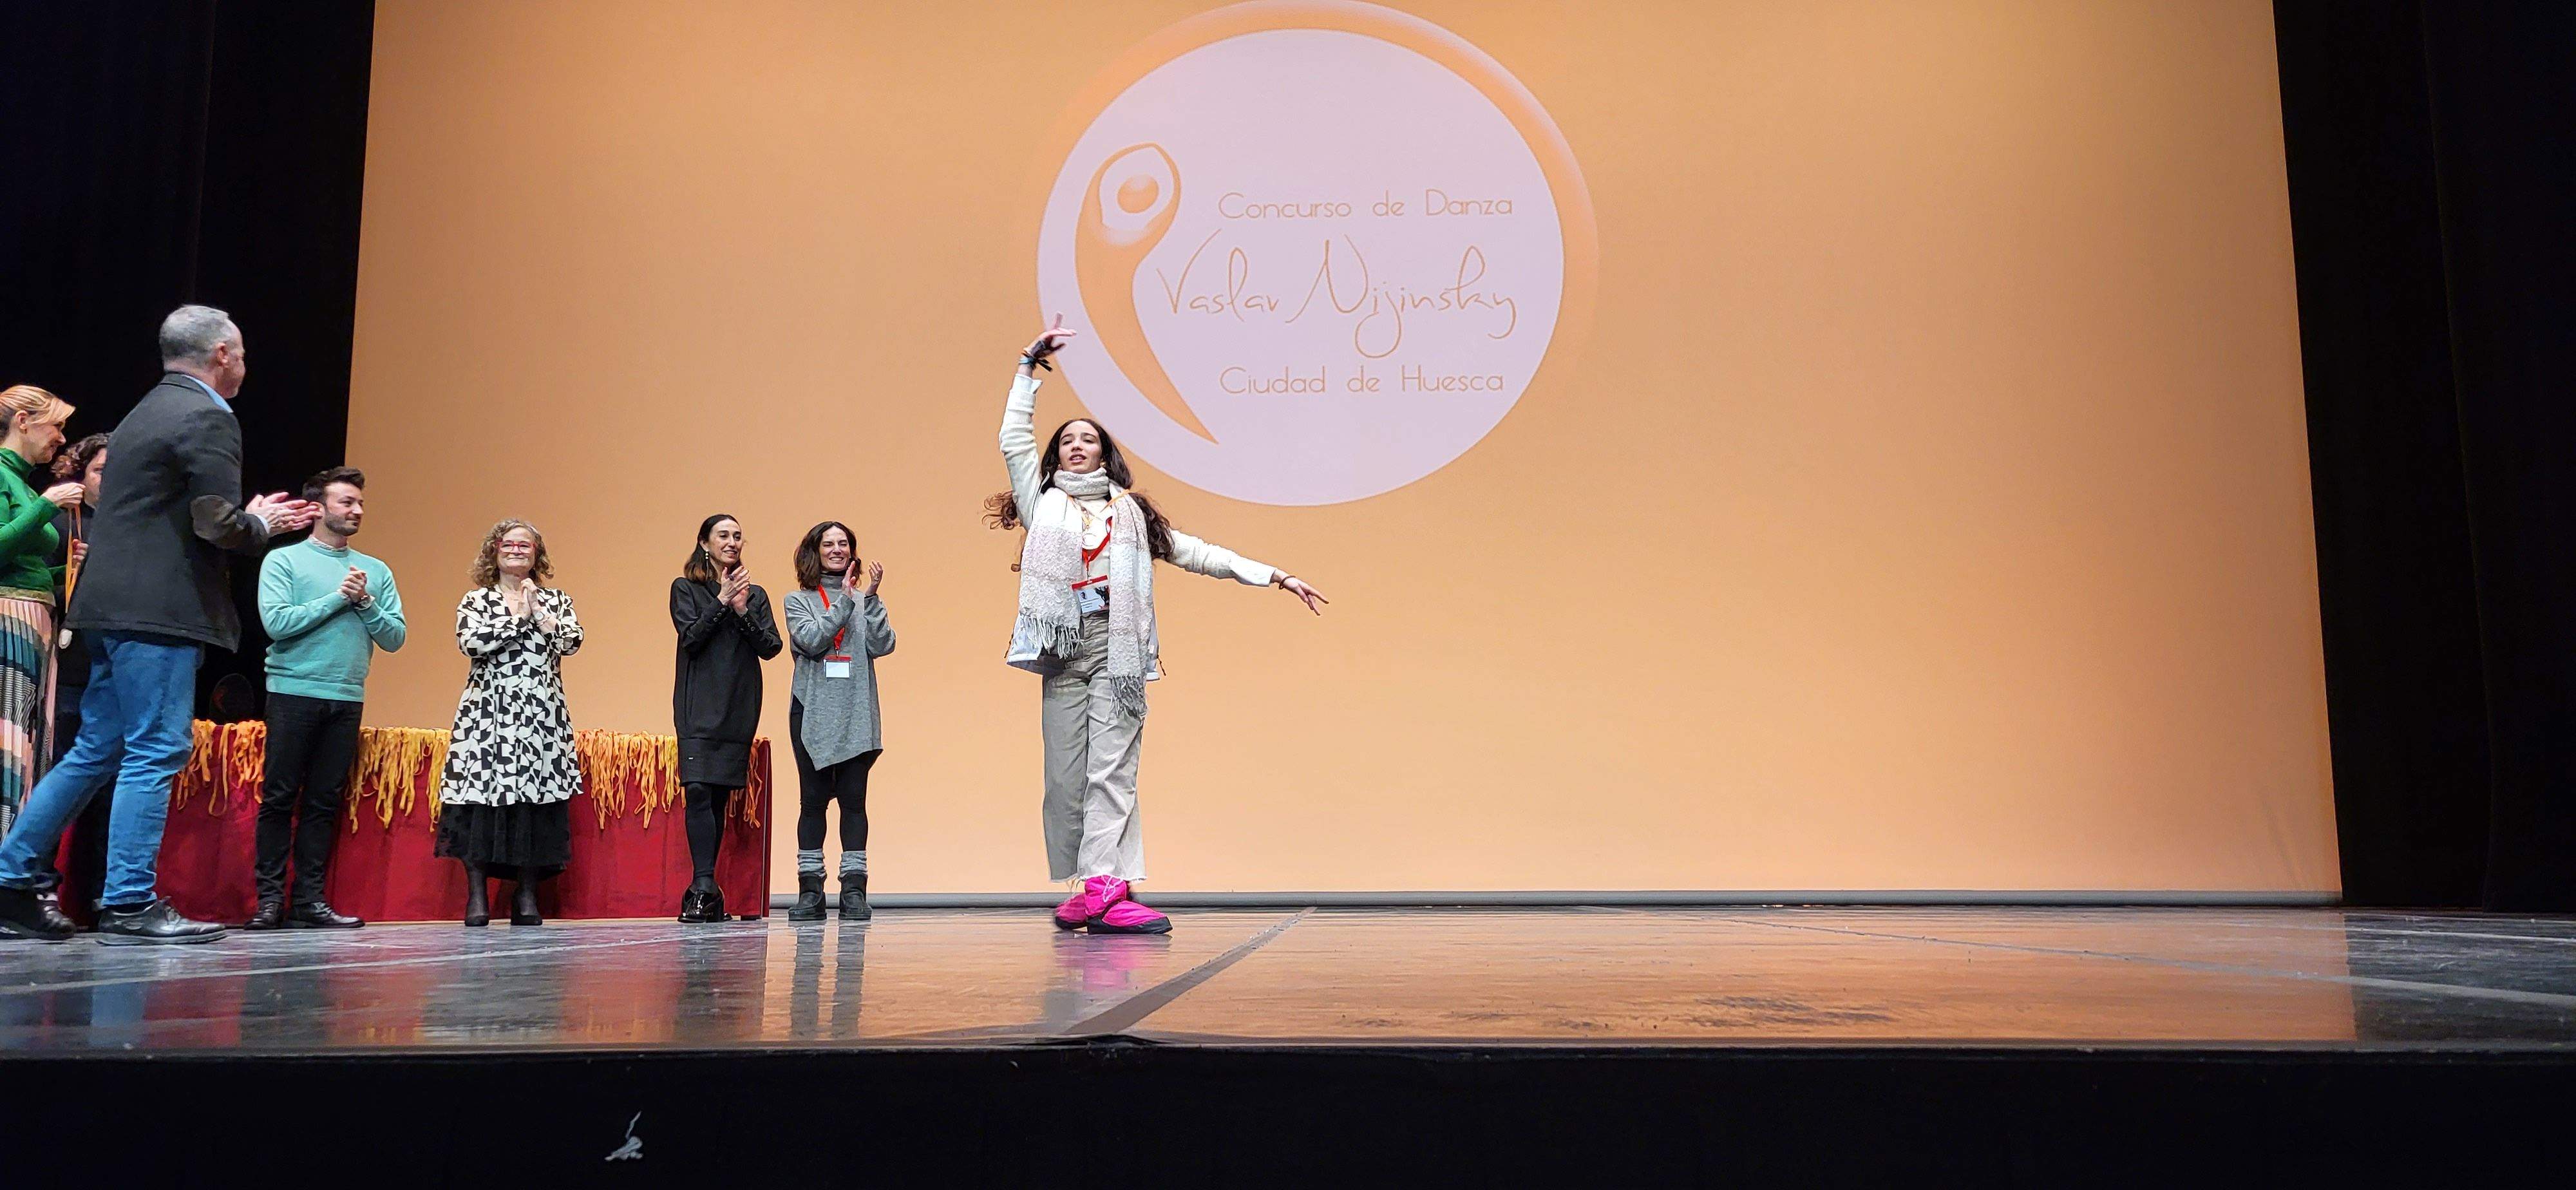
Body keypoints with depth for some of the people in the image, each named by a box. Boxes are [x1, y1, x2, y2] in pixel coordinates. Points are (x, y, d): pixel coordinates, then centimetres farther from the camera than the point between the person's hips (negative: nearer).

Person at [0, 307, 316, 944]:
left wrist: (255, 519, 19)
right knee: (155, 752, -6)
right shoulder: (207, 418, -10)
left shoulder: (148, 411, 20)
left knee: (96, 750, 15)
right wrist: (262, 521, 3)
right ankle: (129, 905, -3)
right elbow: (220, 526, -18)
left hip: (114, 605, 10)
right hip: (159, 609, -10)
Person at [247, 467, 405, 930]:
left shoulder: (377, 572, 14)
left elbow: (394, 637, 7)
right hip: (293, 694, -4)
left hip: (348, 699, 4)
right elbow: (277, 622, -12)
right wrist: (339, 597, -9)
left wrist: (365, 602, -8)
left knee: (324, 803, 5)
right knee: (279, 799, -1)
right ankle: (270, 898, 4)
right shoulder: (284, 560, 3)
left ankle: (309, 899, 9)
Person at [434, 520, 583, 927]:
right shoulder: (476, 600, 10)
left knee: (535, 798, -2)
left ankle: (527, 894, 7)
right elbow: (471, 641, -10)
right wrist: (519, 617, -6)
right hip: (489, 712, -1)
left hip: (542, 716, 1)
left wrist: (538, 613, -8)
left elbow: (572, 642, -3)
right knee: (481, 796, -6)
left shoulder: (556, 600, 14)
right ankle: (476, 895, 3)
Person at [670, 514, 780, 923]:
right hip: (699, 708, -3)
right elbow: (691, 637, -6)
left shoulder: (755, 594, 16)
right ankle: (704, 886, -18)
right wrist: (722, 601, -10)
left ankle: (703, 891, 7)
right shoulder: (685, 589, 8)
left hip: (740, 709, 3)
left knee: (720, 796, 3)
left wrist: (743, 611, -8)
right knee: (699, 791, -16)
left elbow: (771, 647, 5)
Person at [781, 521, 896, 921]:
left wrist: (870, 597, -10)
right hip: (812, 712, 0)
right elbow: (810, 641, -8)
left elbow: (882, 645, -3)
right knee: (813, 798, 1)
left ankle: (854, 888, 2)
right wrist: (845, 601, -10)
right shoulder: (798, 600, 10)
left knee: (854, 799, -1)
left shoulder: (865, 600, 12)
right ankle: (810, 889, 6)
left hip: (856, 715, 1)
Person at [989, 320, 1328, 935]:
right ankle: (1083, 887, 0)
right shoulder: (1043, 503, 19)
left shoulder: (1130, 512, 19)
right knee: (1065, 774, -4)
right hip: (1062, 650, 1)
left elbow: (1195, 553, 17)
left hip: (1116, 650, -1)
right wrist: (1029, 367, 15)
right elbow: (1014, 438, 14)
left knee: (1111, 768, -12)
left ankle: (1103, 888, -19)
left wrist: (1270, 575, 11)